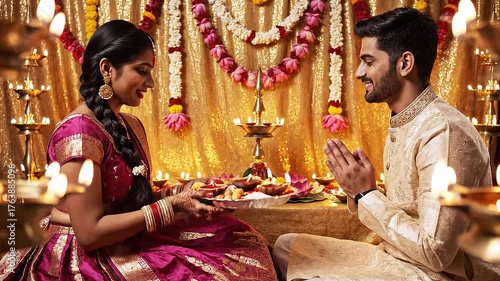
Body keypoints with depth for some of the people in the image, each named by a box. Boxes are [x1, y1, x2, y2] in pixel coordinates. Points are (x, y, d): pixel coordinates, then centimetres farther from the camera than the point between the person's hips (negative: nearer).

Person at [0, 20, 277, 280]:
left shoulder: (132, 125, 8)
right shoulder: (78, 131, -20)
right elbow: (89, 233, -22)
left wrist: (181, 195, -5)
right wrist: (171, 206, -20)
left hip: (126, 244, 8)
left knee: (239, 240, -1)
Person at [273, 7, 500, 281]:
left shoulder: (443, 133, -23)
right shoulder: (402, 124, 8)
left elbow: (435, 252, -26)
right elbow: (400, 213, 11)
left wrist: (366, 194, -18)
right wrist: (358, 187, -6)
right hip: (397, 257, 9)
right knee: (287, 246, 9)